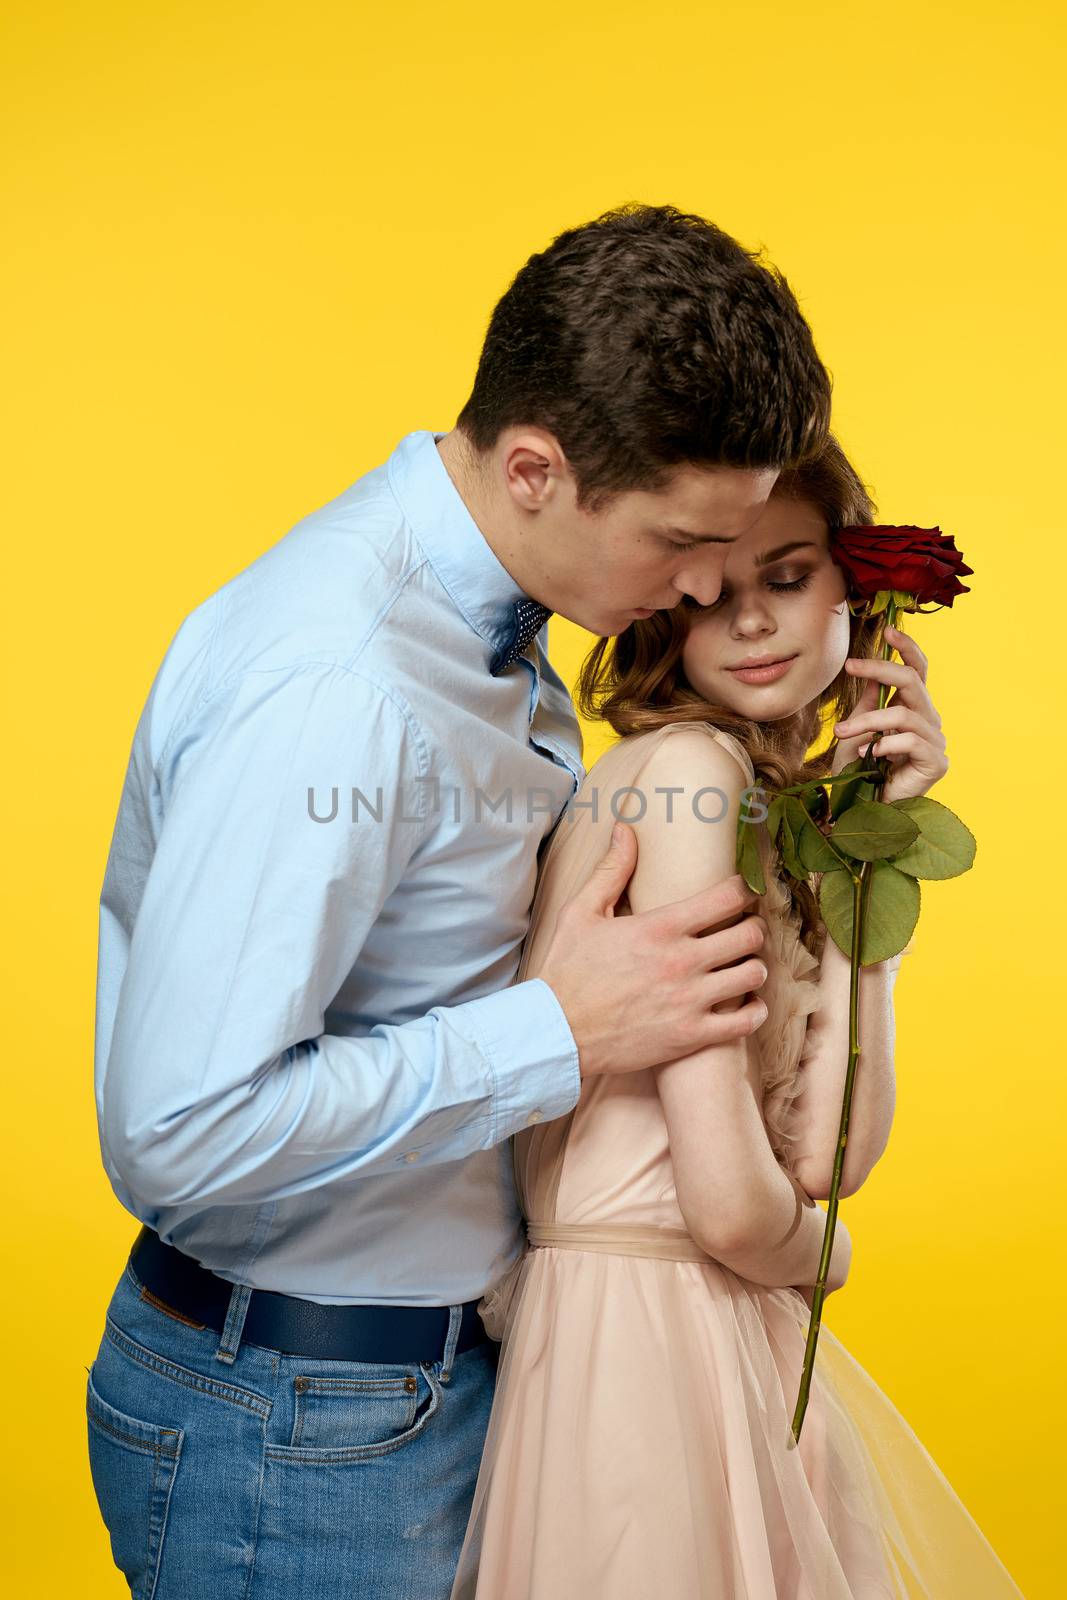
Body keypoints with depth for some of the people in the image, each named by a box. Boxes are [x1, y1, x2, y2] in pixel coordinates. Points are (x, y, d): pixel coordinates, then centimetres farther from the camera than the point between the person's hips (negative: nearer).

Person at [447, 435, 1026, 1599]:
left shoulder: (785, 808, 9)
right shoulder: (685, 768, -16)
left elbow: (830, 1152, -2)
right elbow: (731, 1202, -21)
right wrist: (819, 1253, 1)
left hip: (735, 1335, 9)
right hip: (641, 1354, -9)